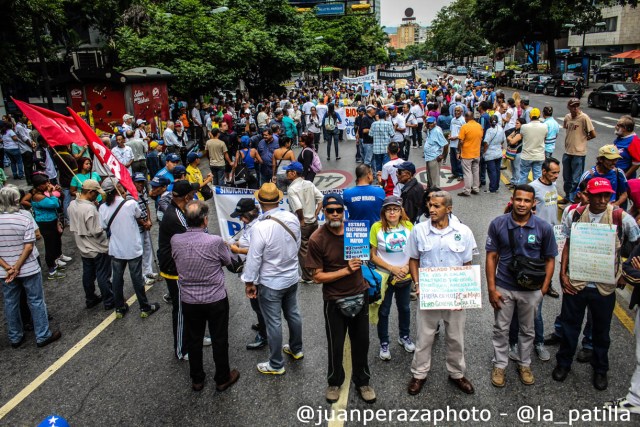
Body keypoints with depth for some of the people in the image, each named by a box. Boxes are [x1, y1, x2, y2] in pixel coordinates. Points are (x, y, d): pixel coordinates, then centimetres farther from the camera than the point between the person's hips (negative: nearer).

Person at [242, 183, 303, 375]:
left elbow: (254, 258, -19)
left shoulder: (260, 228, -27)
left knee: (273, 322, 8)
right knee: (293, 314, 23)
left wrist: (249, 282, -6)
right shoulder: (293, 218, -10)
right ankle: (296, 349, 44)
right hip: (292, 277, 6)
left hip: (270, 283, -6)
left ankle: (276, 365, 23)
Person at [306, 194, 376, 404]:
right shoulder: (317, 239, -18)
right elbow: (318, 276, -16)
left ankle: (362, 381, 40)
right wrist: (346, 271, -22)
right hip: (335, 300, -3)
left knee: (361, 341, 17)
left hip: (360, 295, 3)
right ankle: (334, 382, 40)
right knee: (335, 345, 14)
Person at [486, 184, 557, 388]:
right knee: (501, 329, 13)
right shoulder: (498, 224, -10)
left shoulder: (544, 228, -9)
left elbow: (549, 259, 0)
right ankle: (499, 365, 31)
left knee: (527, 330, 18)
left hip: (531, 289, 1)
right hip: (503, 287, 0)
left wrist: (543, 288, -6)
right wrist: (491, 288, -7)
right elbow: (491, 257, -5)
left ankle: (524, 365, 38)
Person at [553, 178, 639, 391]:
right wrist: (563, 273, -2)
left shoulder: (621, 218, -10)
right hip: (575, 283, 1)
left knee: (601, 330, 16)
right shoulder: (575, 216, -4)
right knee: (569, 325, 14)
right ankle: (563, 363, 35)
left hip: (605, 286, 0)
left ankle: (600, 369, 38)